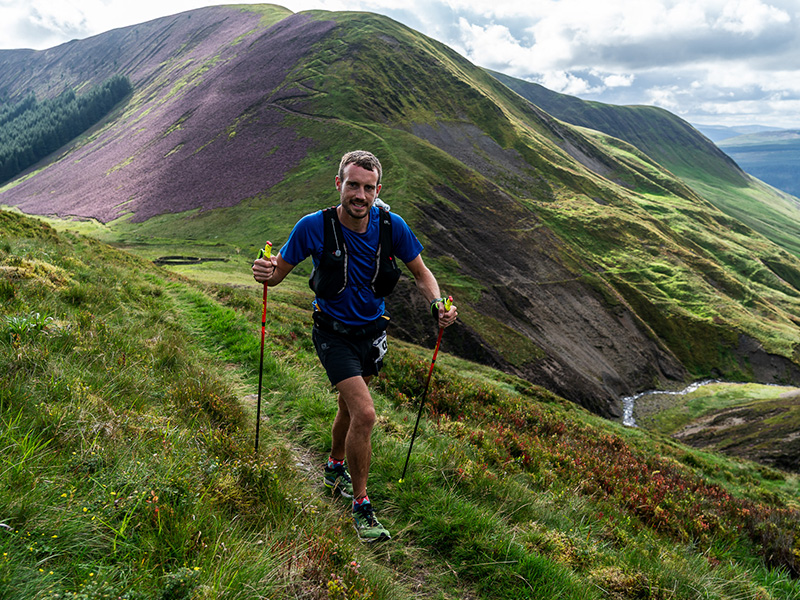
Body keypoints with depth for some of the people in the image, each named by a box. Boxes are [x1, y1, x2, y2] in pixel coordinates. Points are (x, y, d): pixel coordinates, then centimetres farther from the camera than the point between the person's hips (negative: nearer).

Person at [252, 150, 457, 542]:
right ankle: (360, 505, 2)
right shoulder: (314, 227, -21)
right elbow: (279, 272, -9)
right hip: (334, 334, -4)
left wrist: (438, 304, -21)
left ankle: (335, 468, 51)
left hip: (372, 330, 4)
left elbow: (421, 273, -2)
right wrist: (265, 274, -33)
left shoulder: (391, 226, -14)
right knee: (364, 414, -17)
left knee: (349, 406, 22)